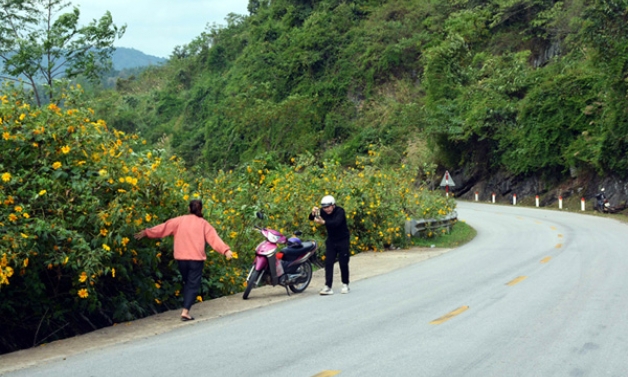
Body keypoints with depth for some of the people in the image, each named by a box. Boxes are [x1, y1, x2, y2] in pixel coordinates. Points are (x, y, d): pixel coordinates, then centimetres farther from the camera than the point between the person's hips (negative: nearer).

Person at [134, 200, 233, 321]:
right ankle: (185, 311, -14)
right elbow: (214, 238, -9)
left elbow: (163, 228, 7)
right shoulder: (203, 223, 1)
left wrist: (146, 232, 15)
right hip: (196, 259, -3)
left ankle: (186, 308, 17)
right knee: (193, 285, 0)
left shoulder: (180, 220, 5)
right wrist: (225, 250, -17)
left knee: (187, 283, 21)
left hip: (181, 258, 3)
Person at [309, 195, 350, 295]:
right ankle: (327, 287, -7)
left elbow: (336, 223, -38)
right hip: (331, 241, 4)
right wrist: (313, 213, -35)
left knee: (343, 263, 2)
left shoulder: (340, 211, -21)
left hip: (342, 240, -4)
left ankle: (345, 285, 19)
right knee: (328, 263, -5)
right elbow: (311, 218, -12)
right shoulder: (323, 212, -6)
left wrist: (323, 222, -52)